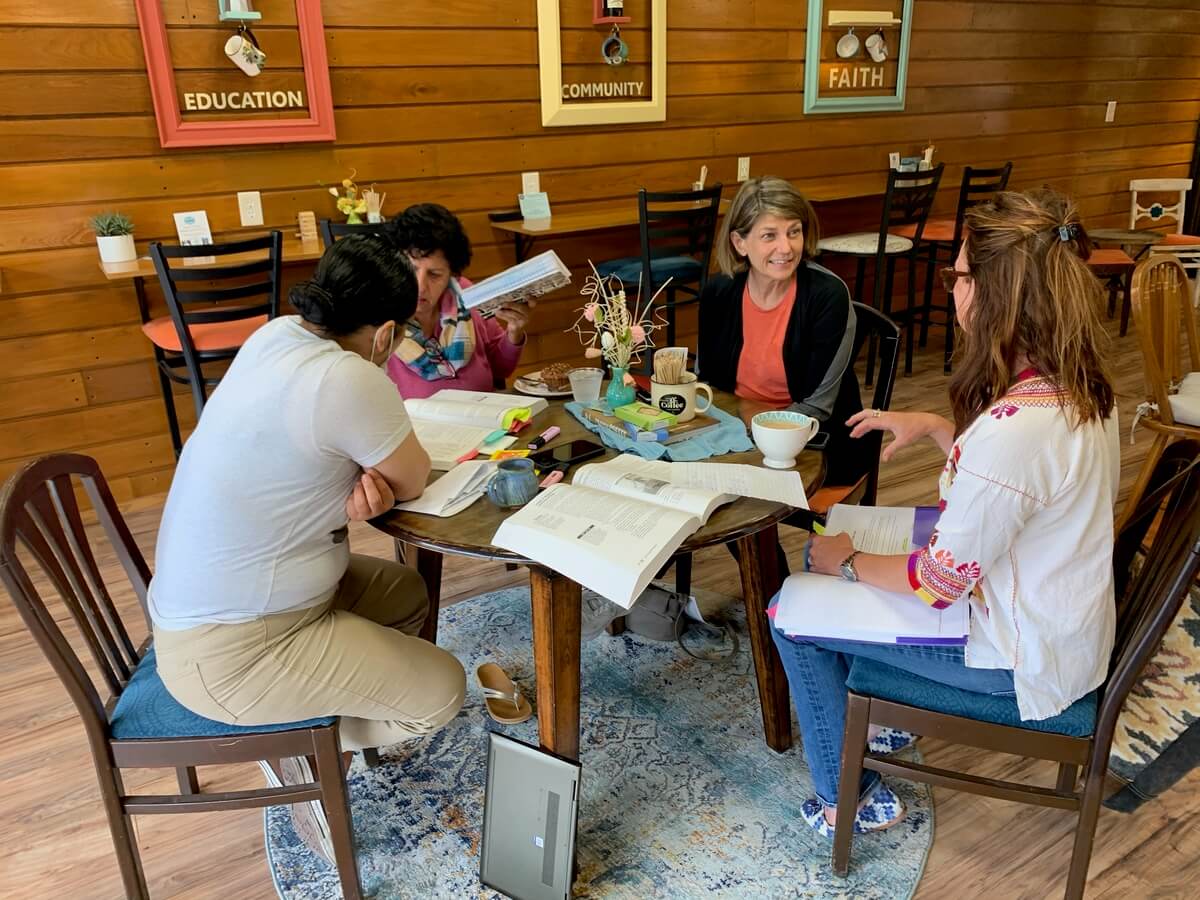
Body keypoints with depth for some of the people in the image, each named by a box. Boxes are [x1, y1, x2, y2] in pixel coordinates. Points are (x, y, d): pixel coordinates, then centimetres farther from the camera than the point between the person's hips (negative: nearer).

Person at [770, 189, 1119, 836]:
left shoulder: (1014, 427, -36)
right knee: (832, 538, 18)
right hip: (1059, 617, 9)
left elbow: (940, 584, -26)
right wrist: (932, 426, 4)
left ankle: (846, 801, 19)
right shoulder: (1077, 383, -7)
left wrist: (849, 561, -10)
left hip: (1017, 654, -9)